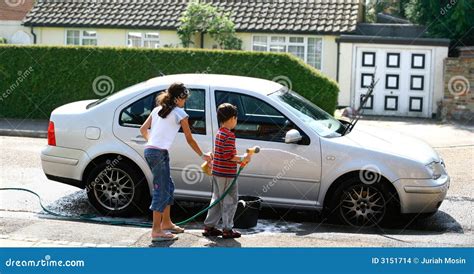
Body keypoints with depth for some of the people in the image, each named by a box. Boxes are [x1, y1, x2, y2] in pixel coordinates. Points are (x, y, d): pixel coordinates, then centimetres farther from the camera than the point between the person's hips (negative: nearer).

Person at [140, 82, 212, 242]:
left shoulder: (157, 109, 17)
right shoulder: (180, 113, -3)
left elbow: (143, 129, 21)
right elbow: (190, 140, 3)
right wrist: (202, 156, 13)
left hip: (149, 150, 8)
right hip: (159, 153, -8)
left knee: (168, 187, 19)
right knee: (161, 190, -5)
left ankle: (166, 223, 28)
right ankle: (157, 231, -5)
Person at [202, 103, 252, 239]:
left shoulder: (219, 133, 13)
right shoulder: (229, 135, -17)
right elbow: (228, 156, -23)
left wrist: (238, 159, 17)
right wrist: (242, 158, -11)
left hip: (217, 173, 10)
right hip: (227, 174, -10)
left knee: (217, 200, 16)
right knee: (230, 201, 0)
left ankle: (209, 226, 20)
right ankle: (227, 229, 4)